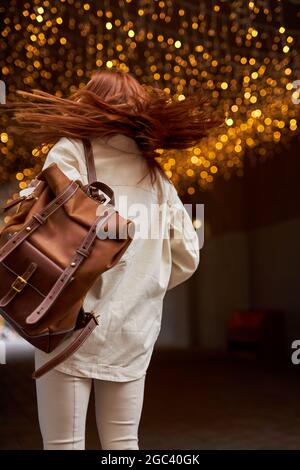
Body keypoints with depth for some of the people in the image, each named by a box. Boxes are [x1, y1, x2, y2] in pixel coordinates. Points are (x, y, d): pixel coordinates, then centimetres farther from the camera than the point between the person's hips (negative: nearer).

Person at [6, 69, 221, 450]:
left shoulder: (72, 150, 0)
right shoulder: (156, 175, 15)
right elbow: (187, 256, 14)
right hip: (134, 330, 5)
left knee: (63, 443, 4)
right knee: (123, 443, 14)